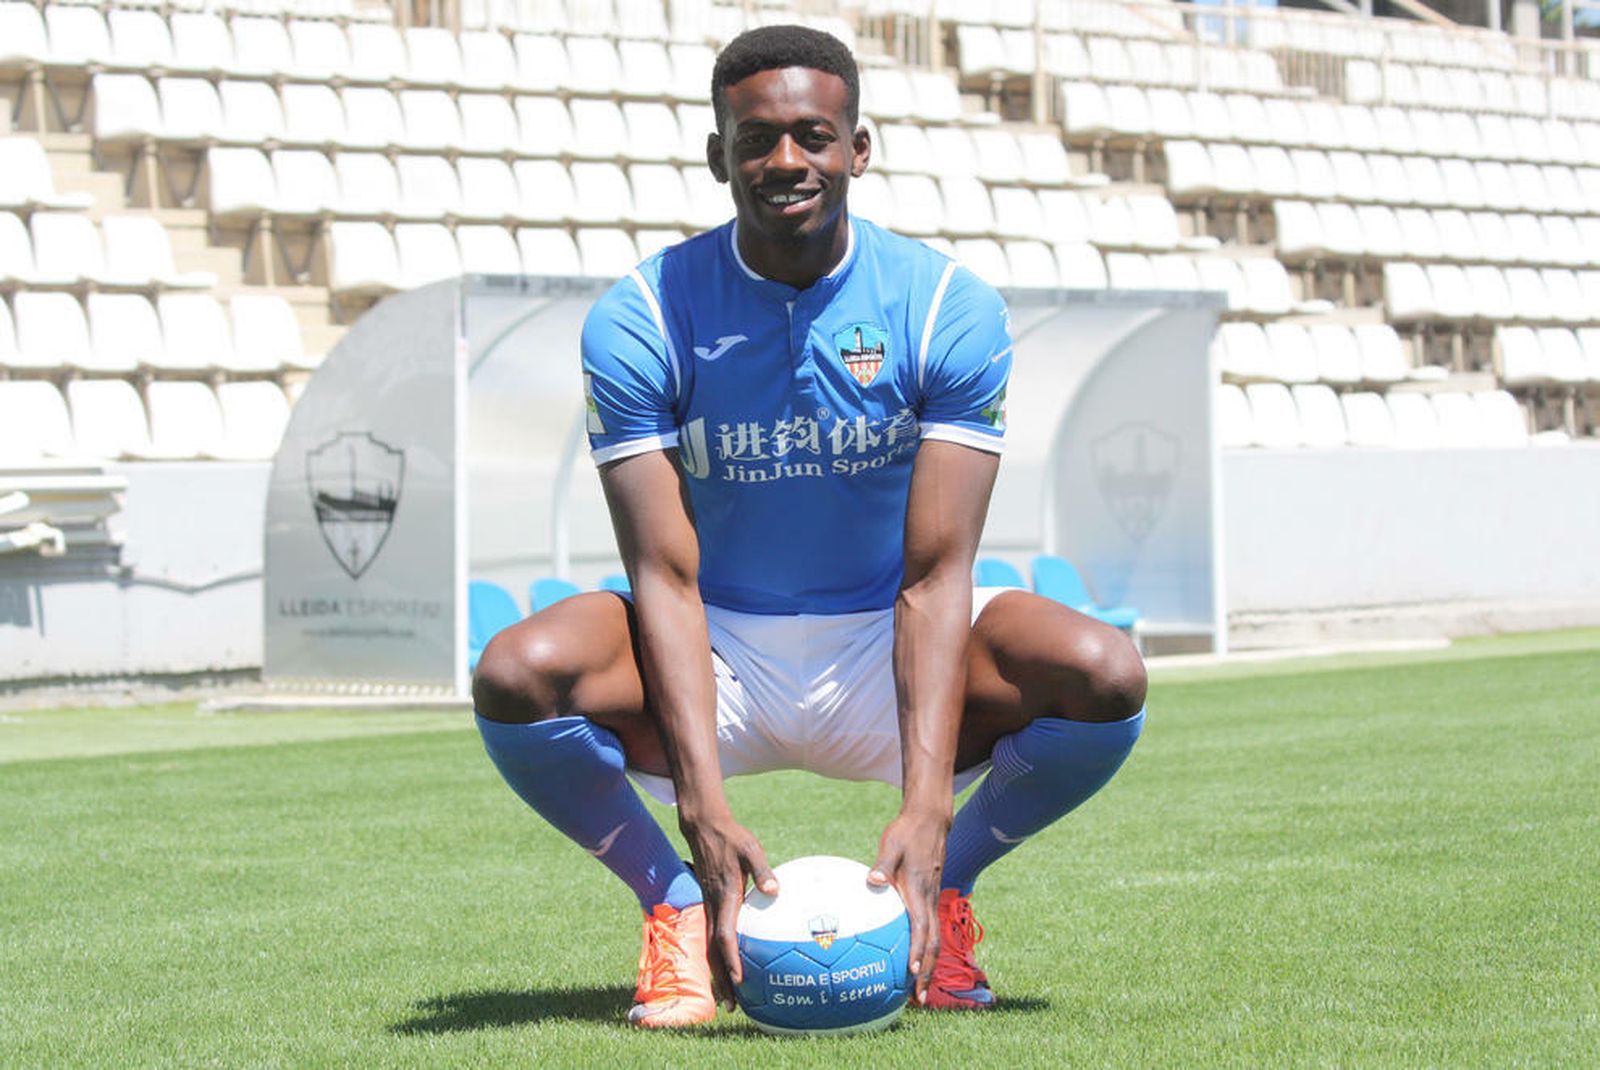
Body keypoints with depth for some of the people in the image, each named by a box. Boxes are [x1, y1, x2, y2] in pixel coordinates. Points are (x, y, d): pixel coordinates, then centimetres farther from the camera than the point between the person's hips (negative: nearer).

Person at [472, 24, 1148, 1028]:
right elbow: (666, 578, -20)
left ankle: (946, 885, 2)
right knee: (520, 674, -31)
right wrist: (705, 811, -34)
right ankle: (676, 905, -3)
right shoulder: (639, 318, -14)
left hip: (885, 647, 1)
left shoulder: (951, 307, -13)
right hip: (716, 655, 0)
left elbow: (935, 576, -19)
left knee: (1106, 676, -27)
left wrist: (927, 809, -33)